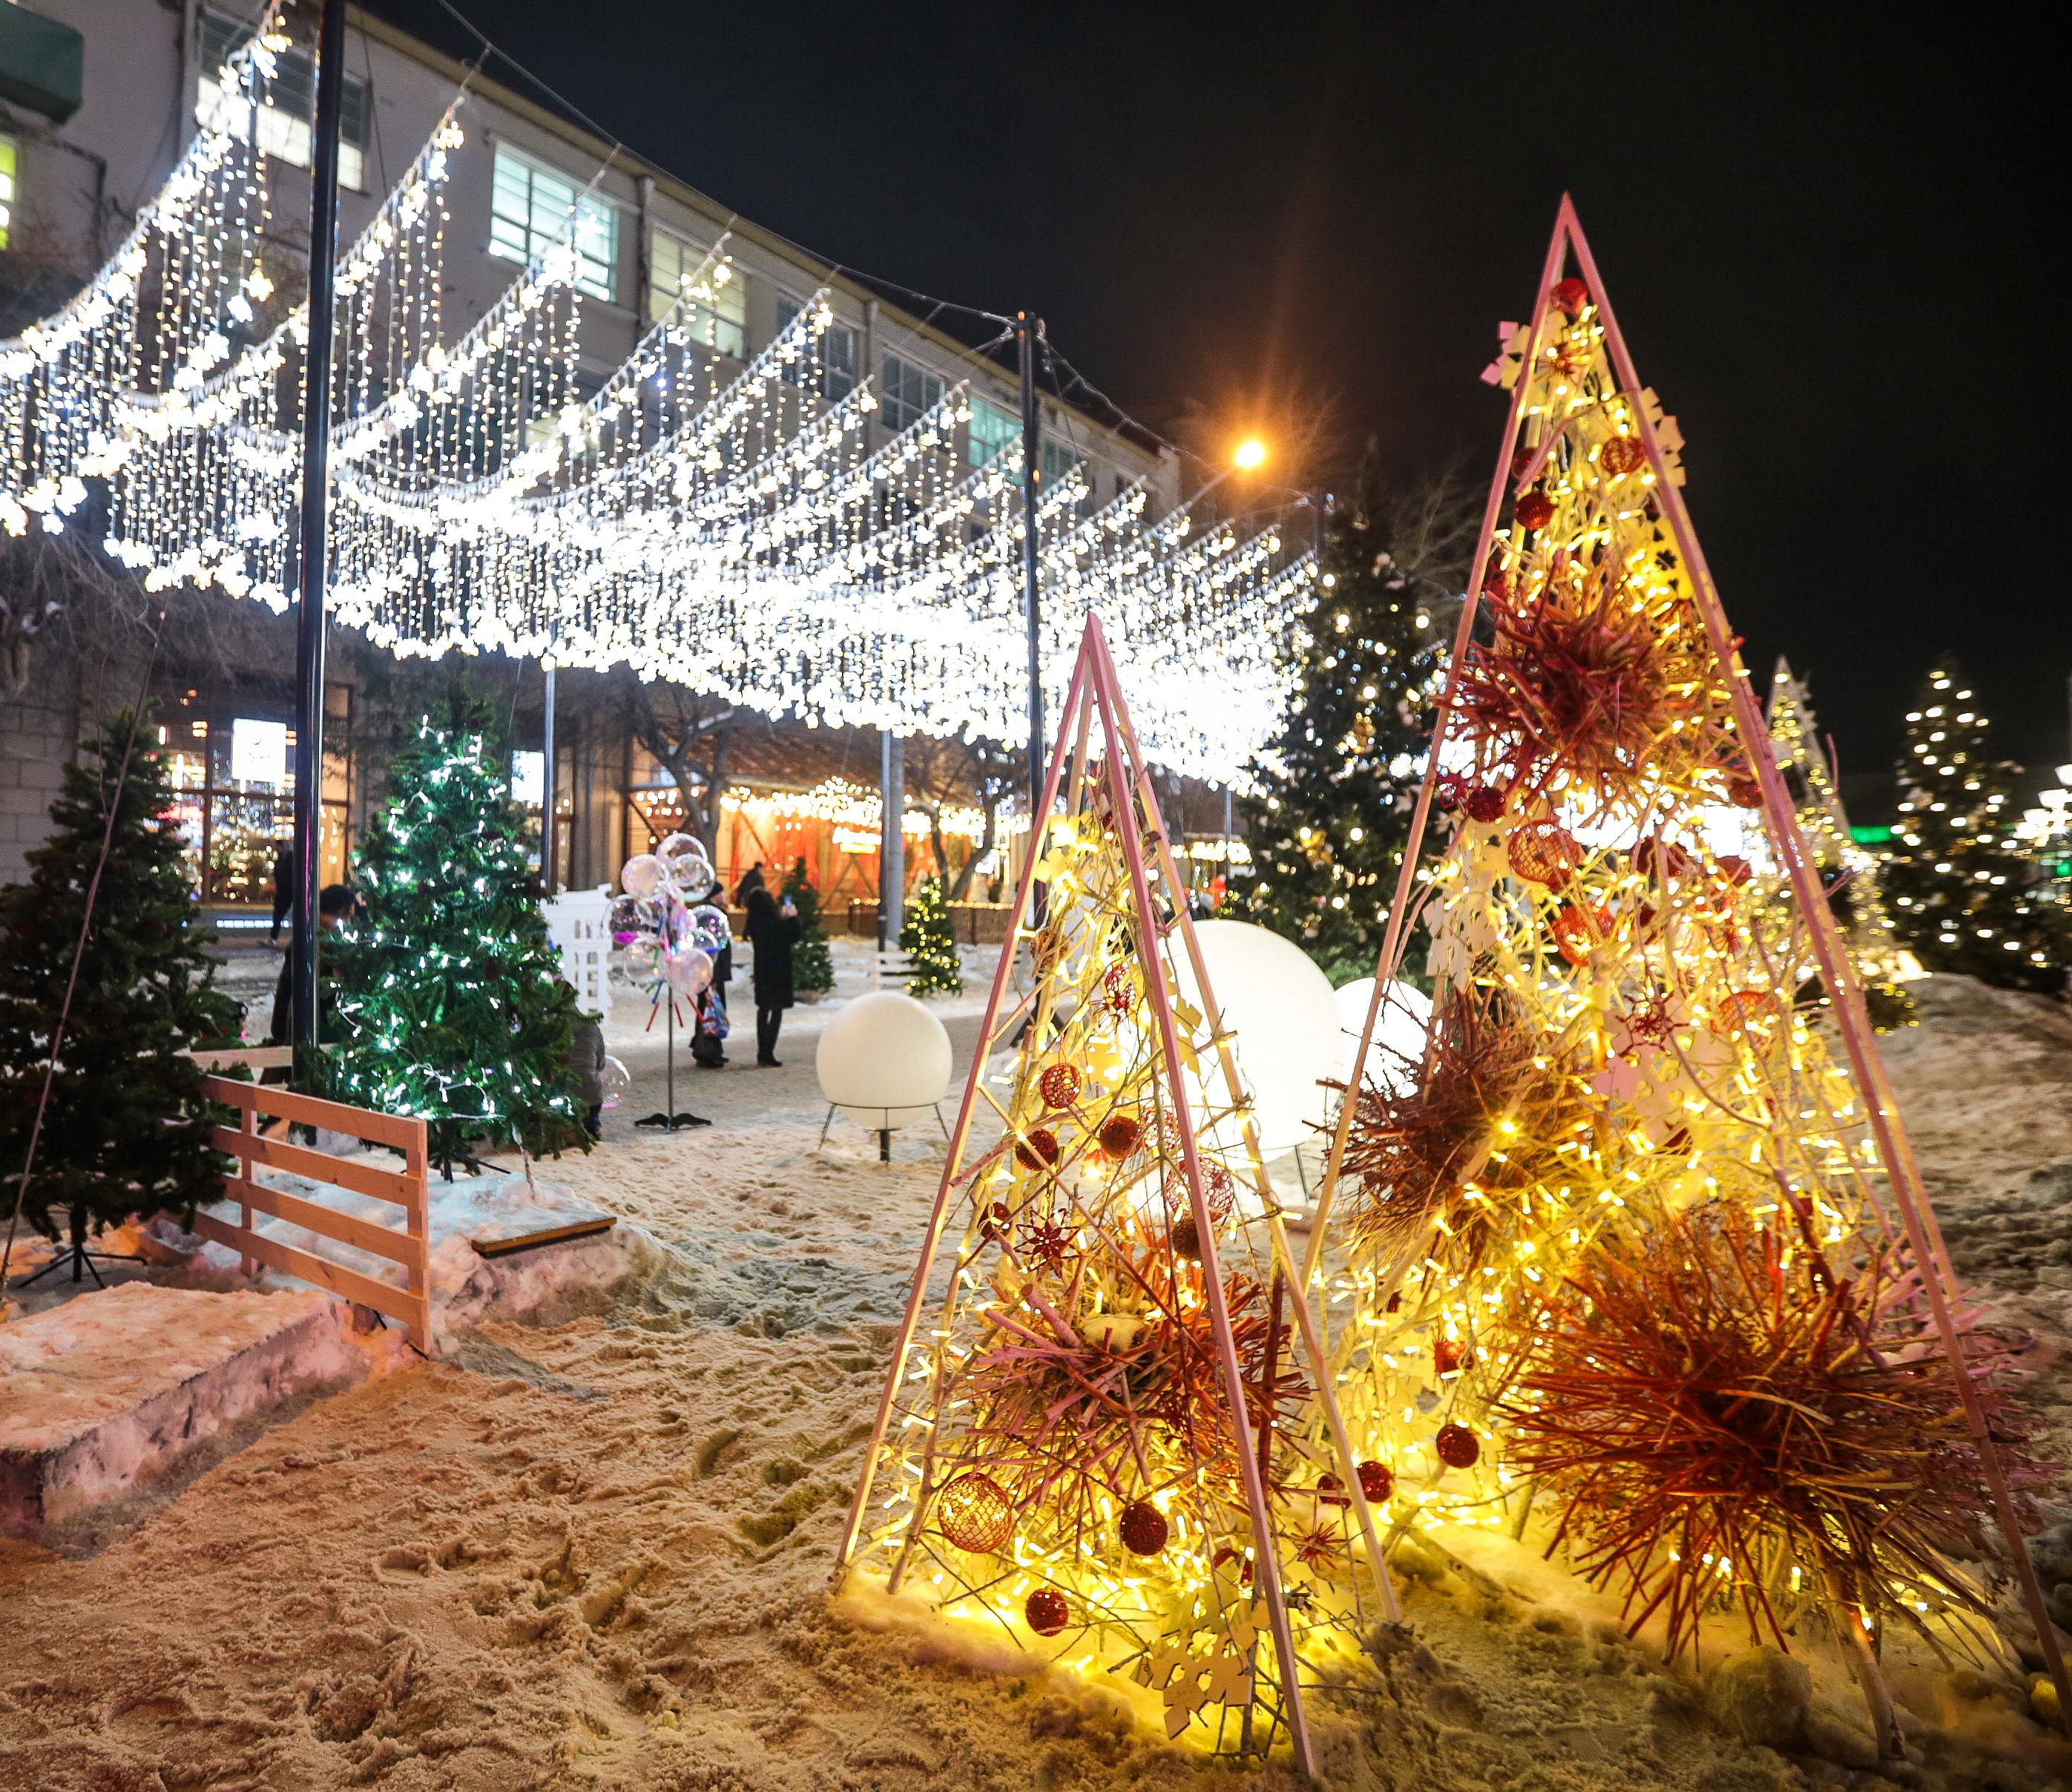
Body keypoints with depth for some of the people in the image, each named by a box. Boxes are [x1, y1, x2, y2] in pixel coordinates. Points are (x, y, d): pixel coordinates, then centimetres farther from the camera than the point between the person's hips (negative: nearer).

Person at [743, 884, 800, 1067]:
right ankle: (767, 1056, -5)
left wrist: (784, 917, 20)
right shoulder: (775, 922, -21)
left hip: (762, 970, 7)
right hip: (778, 971, -7)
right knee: (777, 1012, -1)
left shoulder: (755, 922, 1)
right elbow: (793, 938, -9)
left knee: (763, 1010, 17)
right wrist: (793, 917, 1)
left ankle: (762, 1054, 22)